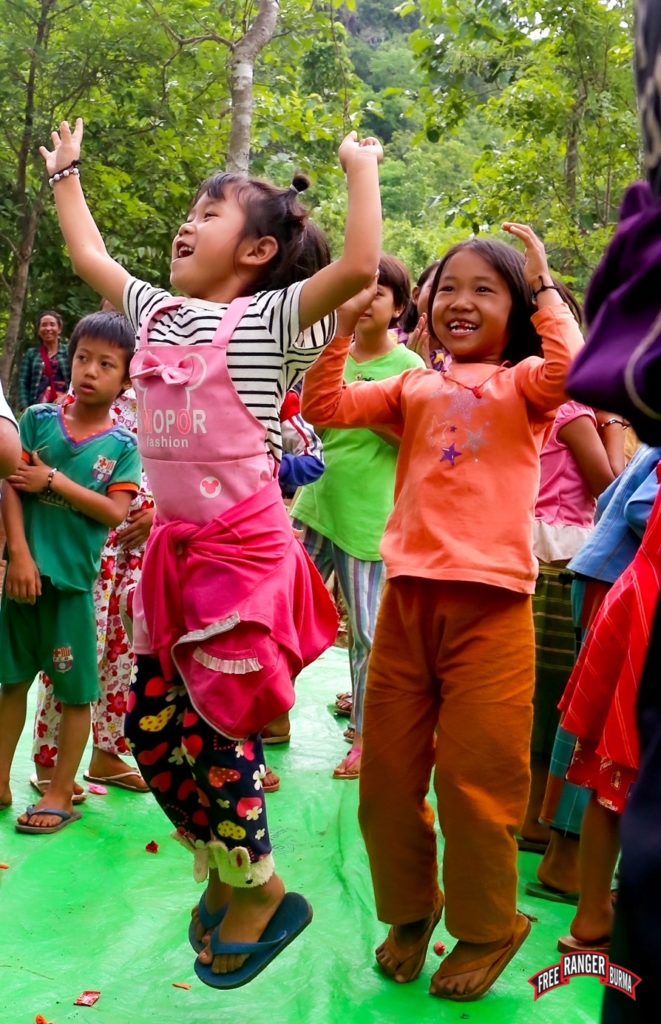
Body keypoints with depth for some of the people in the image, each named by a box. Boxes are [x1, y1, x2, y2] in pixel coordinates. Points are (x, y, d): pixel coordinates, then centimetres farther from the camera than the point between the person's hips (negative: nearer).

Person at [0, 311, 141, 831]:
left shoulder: (122, 445, -2)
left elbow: (115, 512, -12)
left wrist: (52, 480, -15)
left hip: (75, 577, -2)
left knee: (75, 691, 5)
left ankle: (61, 794, 19)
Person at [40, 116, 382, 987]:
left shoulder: (272, 317, -9)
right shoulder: (159, 312, 11)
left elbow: (359, 269, -25)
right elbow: (89, 256, 25)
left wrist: (363, 169, -14)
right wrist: (66, 172, 34)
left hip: (244, 547, -7)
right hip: (176, 548, 8)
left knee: (215, 727, -2)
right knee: (151, 723, 13)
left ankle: (261, 896, 23)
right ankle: (223, 875, 34)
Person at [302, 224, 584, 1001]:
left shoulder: (523, 382, 3)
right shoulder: (415, 387, 15)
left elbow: (569, 370, -19)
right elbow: (324, 407, 8)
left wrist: (545, 287, -7)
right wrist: (343, 326, 2)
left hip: (489, 603, -4)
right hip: (407, 596, 5)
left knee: (476, 777, 3)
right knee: (388, 772, 12)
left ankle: (486, 930, 26)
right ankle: (409, 912, 34)